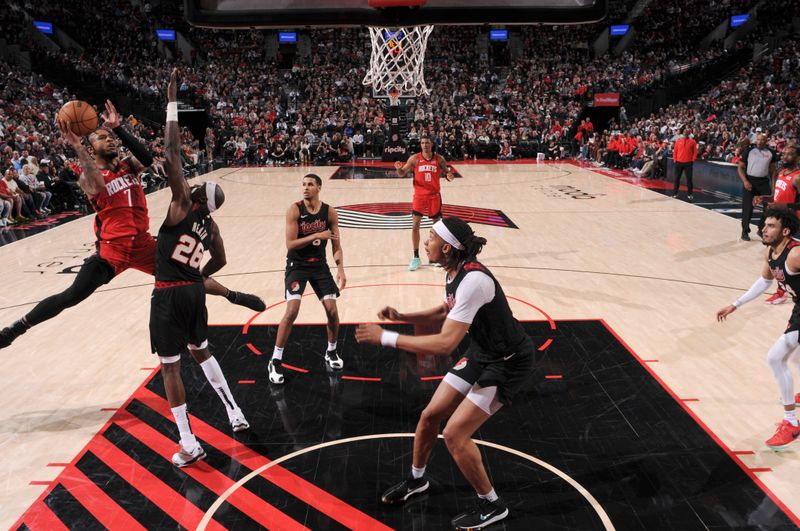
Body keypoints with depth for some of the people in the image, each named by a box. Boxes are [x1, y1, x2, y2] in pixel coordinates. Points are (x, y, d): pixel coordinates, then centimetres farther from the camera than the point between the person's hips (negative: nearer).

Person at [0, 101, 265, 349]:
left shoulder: (129, 165, 9)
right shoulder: (87, 177, -3)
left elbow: (148, 159, -15)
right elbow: (97, 189, -29)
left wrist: (118, 128, -19)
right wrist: (77, 148, -33)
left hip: (143, 244, 3)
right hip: (112, 249, -3)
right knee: (71, 296, -9)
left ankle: (234, 296, 27)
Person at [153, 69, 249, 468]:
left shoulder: (181, 205, -12)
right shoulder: (210, 225, 6)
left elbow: (172, 152, -17)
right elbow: (219, 261, 20)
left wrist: (172, 102, -12)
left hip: (169, 294, -7)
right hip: (194, 290, 7)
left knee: (170, 367, 3)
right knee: (201, 351, 26)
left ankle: (189, 445, 6)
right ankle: (234, 413, 30)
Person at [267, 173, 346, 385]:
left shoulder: (329, 212, -4)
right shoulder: (294, 210, -14)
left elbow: (336, 246, 0)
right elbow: (290, 244, -19)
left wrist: (340, 269, -13)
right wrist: (316, 236, -26)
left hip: (320, 265, 3)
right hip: (297, 265, -3)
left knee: (332, 310, -3)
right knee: (292, 311, -16)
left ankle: (331, 352, 23)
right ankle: (275, 361, -3)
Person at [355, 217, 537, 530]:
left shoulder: (473, 280, -32)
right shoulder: (455, 272, -4)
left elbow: (445, 343, -37)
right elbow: (446, 314, 15)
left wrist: (385, 337, -33)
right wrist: (402, 317, 0)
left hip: (509, 363, -8)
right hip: (481, 354, 9)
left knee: (454, 434, -9)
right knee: (430, 416, 10)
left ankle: (491, 506, 14)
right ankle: (416, 480, 36)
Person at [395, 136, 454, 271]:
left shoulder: (439, 159, -3)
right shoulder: (414, 158, -4)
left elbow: (446, 172, 8)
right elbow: (402, 173, 0)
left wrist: (449, 176, -16)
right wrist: (399, 168, -23)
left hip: (434, 196, 1)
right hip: (419, 196, -1)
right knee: (415, 225, -5)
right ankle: (416, 257, 5)